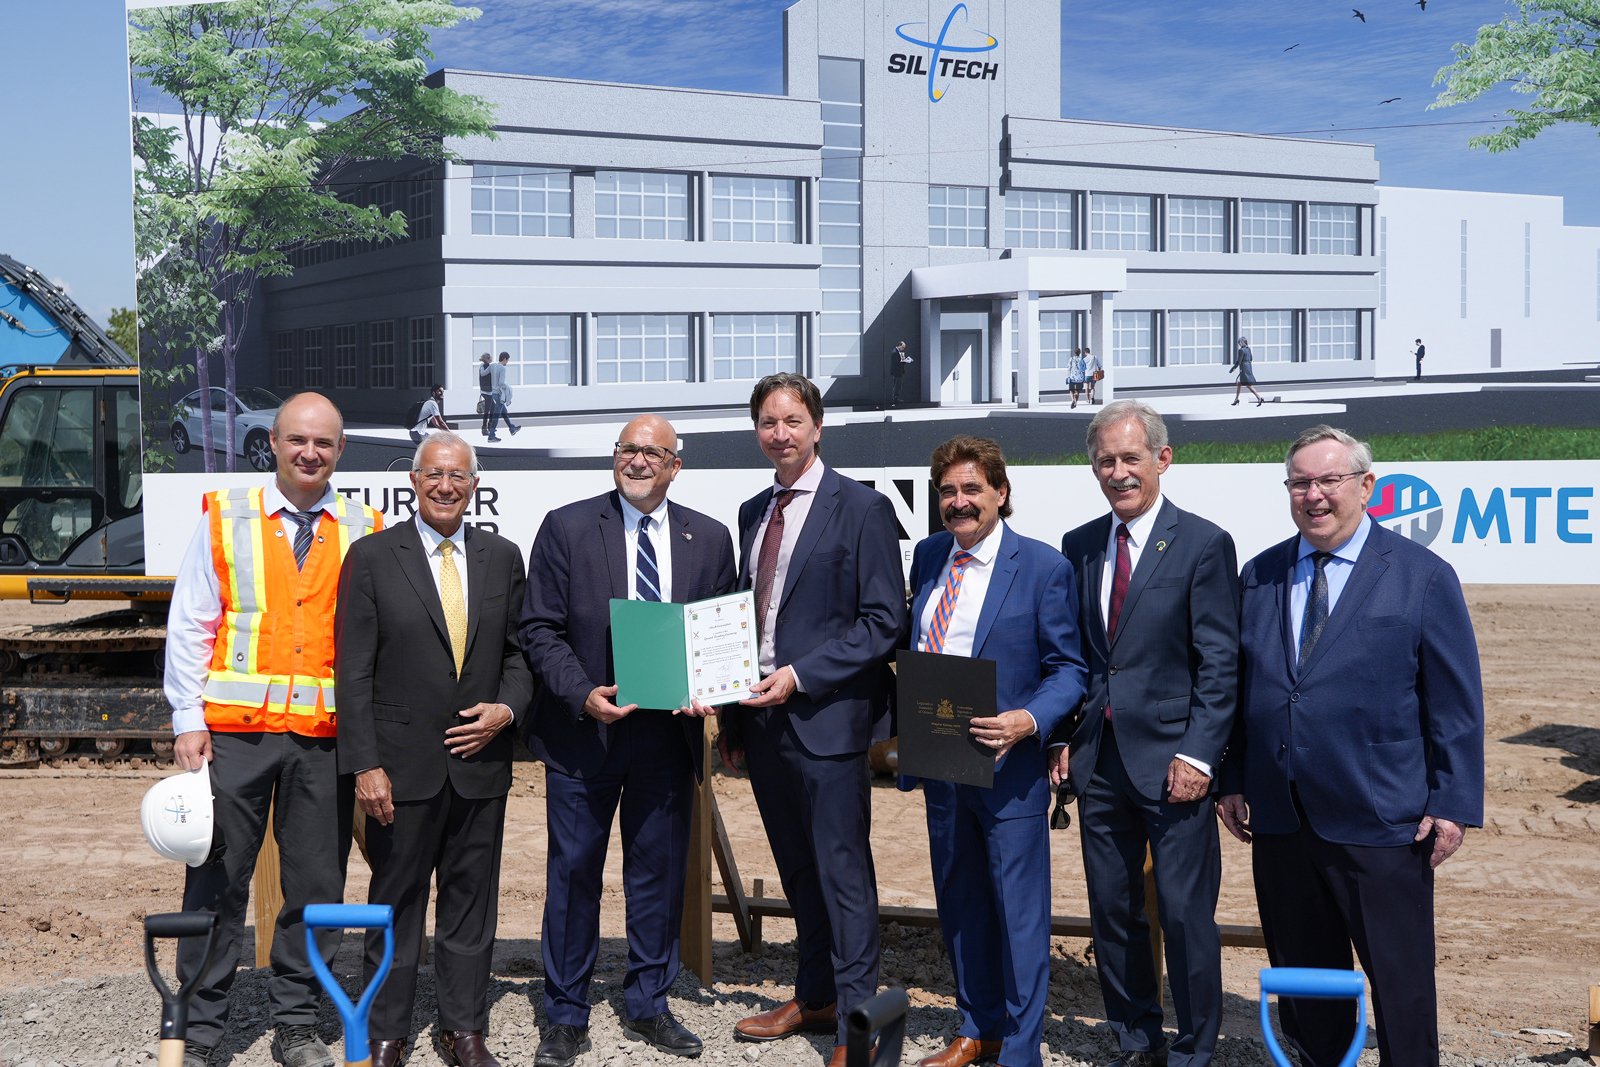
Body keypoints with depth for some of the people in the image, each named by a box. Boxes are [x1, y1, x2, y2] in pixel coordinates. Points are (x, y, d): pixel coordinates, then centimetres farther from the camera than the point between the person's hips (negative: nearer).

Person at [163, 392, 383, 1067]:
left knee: (315, 884, 6)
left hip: (326, 735, 1)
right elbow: (189, 627, 4)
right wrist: (188, 720, -3)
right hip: (234, 731, -1)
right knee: (218, 879, 3)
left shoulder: (365, 532, 7)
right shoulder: (225, 518, 5)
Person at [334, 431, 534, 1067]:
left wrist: (507, 708, -7)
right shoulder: (372, 557, -2)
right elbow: (353, 673, -5)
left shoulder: (502, 557, 8)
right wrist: (365, 765, -11)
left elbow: (520, 651, 13)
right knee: (395, 902, 7)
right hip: (403, 764, -3)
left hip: (482, 761, 3)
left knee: (472, 899, 10)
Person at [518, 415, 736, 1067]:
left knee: (660, 872, 11)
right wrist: (582, 694, -17)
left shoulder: (709, 538, 7)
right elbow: (540, 629, -3)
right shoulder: (567, 528, -1)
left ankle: (648, 1007, 26)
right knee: (573, 874, 5)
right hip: (583, 729, -2)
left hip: (669, 734, 2)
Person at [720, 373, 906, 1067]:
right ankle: (815, 996, 29)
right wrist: (732, 716, 14)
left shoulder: (861, 509, -7)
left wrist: (800, 676, -17)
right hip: (761, 717, 7)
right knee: (797, 870, 16)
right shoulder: (753, 513, 13)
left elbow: (884, 621, -11)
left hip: (827, 717, -7)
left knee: (842, 871, -1)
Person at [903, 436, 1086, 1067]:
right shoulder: (928, 557, 8)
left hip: (1009, 767, -6)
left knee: (1019, 912, 2)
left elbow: (1068, 670, -8)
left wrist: (1028, 721, -24)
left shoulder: (1044, 568, -9)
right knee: (958, 904, 18)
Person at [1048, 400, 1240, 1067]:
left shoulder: (1204, 545, -6)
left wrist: (1198, 755, -14)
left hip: (1171, 760, -5)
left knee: (1185, 914, 0)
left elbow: (1219, 664, -8)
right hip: (1099, 758, 5)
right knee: (1111, 911, 12)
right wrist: (1064, 737, 6)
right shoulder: (1078, 548, 10)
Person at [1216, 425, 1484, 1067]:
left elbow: (1457, 703, -4)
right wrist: (1233, 782, 8)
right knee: (1302, 977, 14)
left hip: (1380, 824, -4)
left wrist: (1454, 803, -8)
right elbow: (1239, 689, 13)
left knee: (1401, 983, 4)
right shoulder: (1259, 577, 9)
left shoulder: (1423, 577, -3)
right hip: (1278, 821, 4)